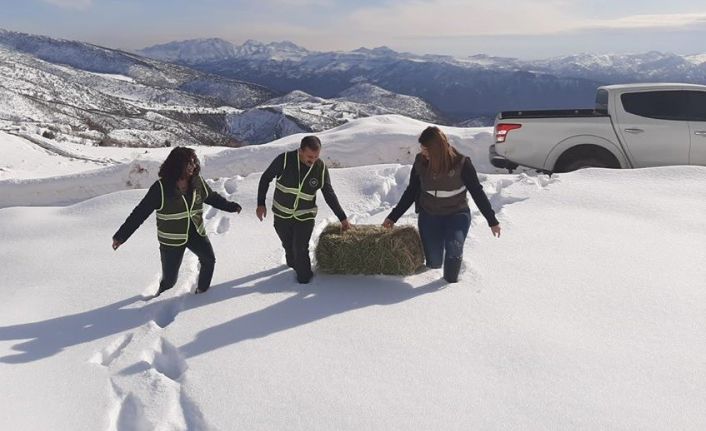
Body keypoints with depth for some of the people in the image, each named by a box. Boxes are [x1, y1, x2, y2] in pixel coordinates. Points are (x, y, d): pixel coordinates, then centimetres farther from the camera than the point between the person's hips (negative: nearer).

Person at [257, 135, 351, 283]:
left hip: (305, 217, -1)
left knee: (301, 249, -7)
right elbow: (266, 178, -6)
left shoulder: (321, 168, -14)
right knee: (288, 245, 18)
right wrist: (261, 203, -8)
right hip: (281, 214, 1)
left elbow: (329, 195, -3)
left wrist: (343, 218, -2)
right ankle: (292, 262, 49)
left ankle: (304, 275, 19)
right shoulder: (284, 160, -21)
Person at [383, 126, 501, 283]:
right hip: (429, 216, 3)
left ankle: (450, 284, -8)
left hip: (457, 214, -2)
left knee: (454, 248, -27)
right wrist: (393, 217, 9)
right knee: (434, 261, -7)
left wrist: (492, 220, -2)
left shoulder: (461, 163, -15)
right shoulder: (420, 162, -6)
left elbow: (477, 192, -5)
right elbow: (411, 191, 7)